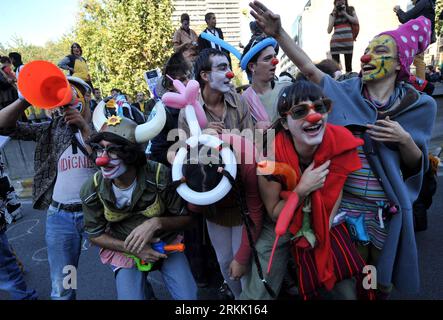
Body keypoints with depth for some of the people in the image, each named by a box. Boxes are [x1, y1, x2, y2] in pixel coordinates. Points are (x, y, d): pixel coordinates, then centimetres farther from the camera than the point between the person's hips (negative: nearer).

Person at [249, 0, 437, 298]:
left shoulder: (418, 104, -3)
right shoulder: (345, 92, -2)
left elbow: (416, 165, 1)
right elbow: (308, 67, -11)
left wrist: (404, 139, -19)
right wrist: (278, 33, -20)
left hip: (387, 210, 0)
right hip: (345, 203, 0)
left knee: (382, 280, 22)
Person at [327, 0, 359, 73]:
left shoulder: (350, 10, 15)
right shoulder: (332, 14, 14)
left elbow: (356, 21, 0)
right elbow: (329, 31, 6)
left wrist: (345, 13, 1)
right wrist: (334, 16, 3)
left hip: (348, 41, 0)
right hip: (335, 42, 0)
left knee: (348, 65, -3)